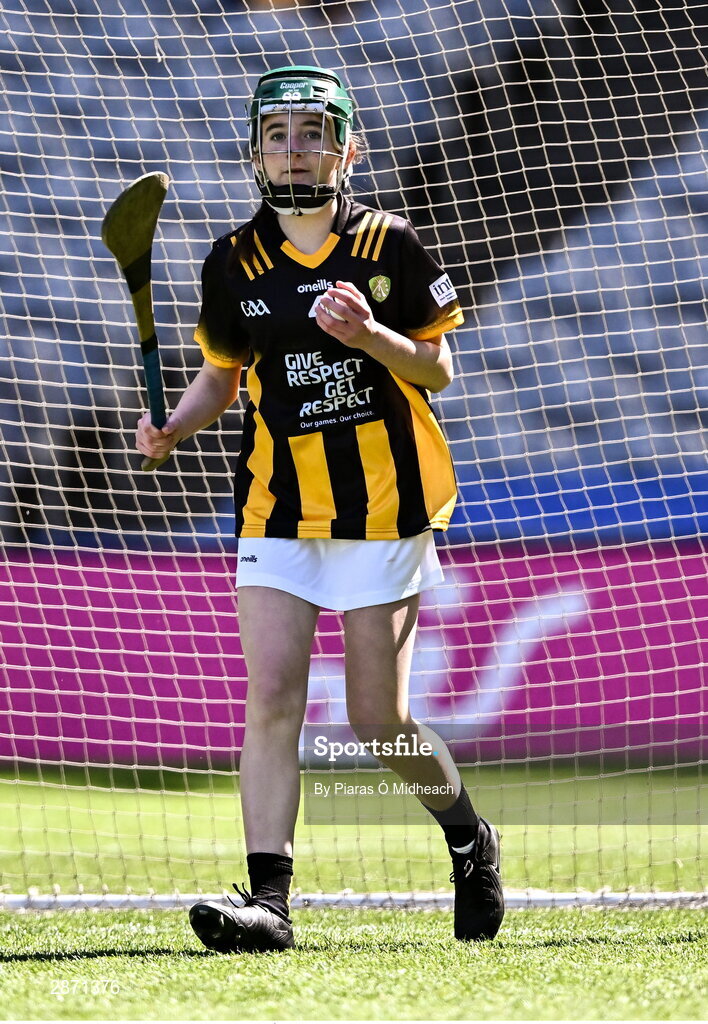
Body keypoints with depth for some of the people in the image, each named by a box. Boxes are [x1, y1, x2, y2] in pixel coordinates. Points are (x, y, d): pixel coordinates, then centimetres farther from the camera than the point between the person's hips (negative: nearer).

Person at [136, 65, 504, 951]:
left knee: (376, 720, 1)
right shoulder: (234, 262, 4)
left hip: (383, 502, -2)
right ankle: (267, 901, -13)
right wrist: (174, 427, -7)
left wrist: (370, 335, -18)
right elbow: (220, 376, 14)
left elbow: (436, 371, 1)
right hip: (279, 505, 2)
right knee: (271, 695, -11)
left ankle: (469, 837, 29)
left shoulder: (389, 245, -3)